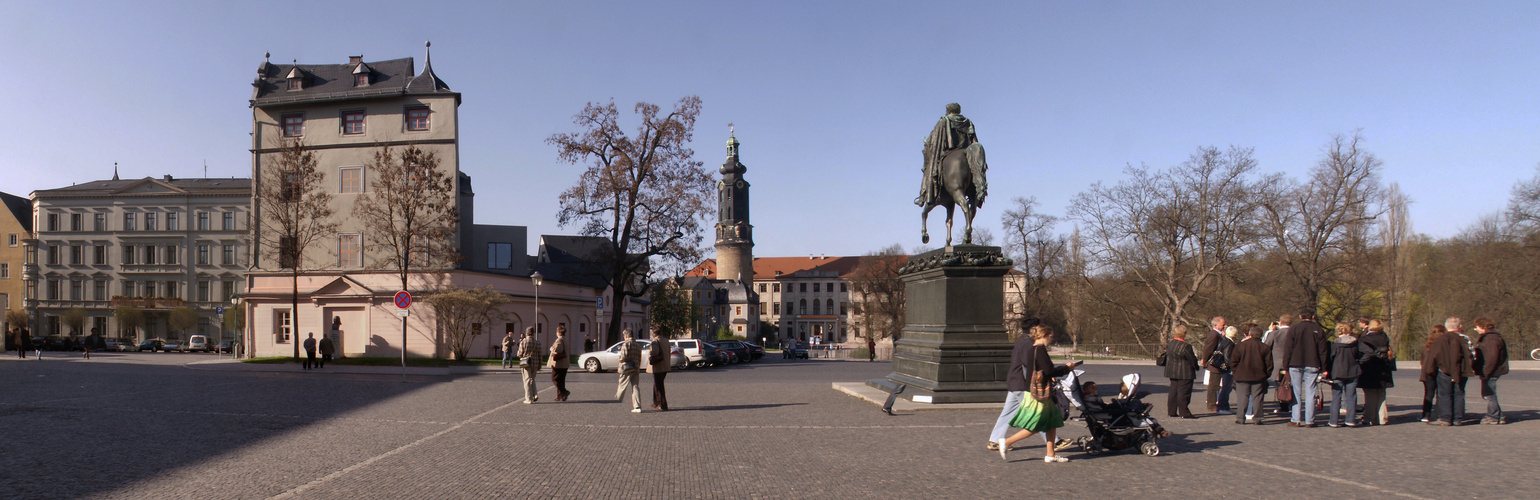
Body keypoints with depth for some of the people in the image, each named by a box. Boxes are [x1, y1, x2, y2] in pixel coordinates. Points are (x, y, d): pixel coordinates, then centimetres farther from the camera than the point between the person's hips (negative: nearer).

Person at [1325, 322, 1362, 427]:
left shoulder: (1335, 343, -8)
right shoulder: (1355, 342, 0)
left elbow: (1331, 357, -6)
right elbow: (1359, 356, 6)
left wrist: (1327, 371, 0)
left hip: (1338, 373, -2)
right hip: (1352, 372, 2)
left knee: (1336, 397, 2)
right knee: (1351, 396, 9)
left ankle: (1334, 421, 2)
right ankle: (1351, 420, 9)